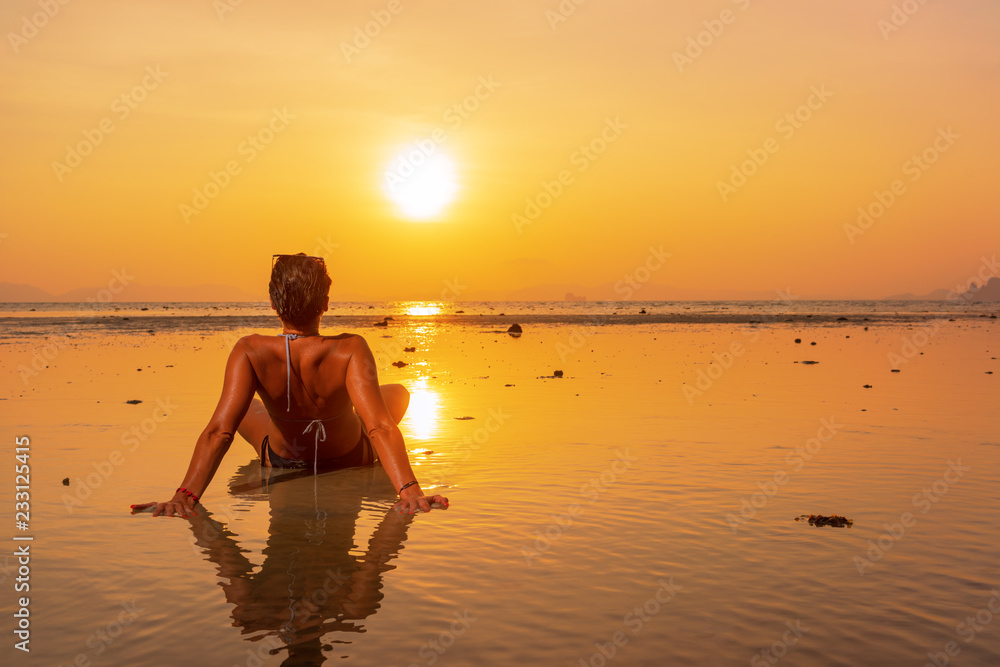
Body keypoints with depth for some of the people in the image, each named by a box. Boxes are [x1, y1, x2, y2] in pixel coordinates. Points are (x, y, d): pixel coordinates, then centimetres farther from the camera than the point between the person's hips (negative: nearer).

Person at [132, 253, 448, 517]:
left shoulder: (250, 352, -31)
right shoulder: (349, 350, -36)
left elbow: (219, 430, -37)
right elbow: (381, 427, -46)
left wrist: (185, 495, -40)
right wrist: (410, 490, -50)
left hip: (280, 464, 1)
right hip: (351, 462, -1)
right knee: (398, 392, 28)